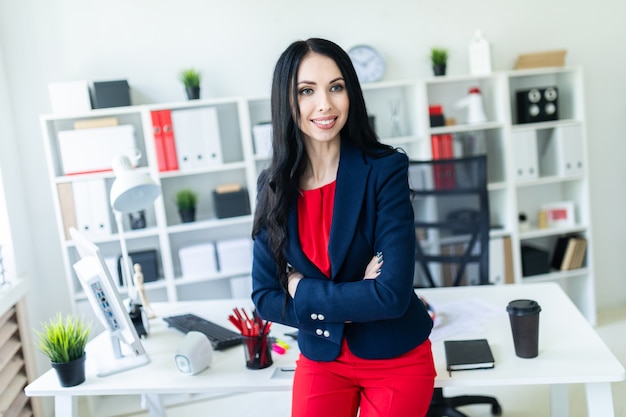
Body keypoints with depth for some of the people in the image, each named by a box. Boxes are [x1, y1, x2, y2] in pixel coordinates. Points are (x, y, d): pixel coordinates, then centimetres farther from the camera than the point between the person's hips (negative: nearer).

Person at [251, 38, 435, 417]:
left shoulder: (385, 169, -19)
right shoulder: (274, 185, -7)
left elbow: (392, 294, -24)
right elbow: (265, 298, -6)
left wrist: (303, 290, -15)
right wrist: (349, 304, -18)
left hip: (396, 360, -2)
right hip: (320, 360, 3)